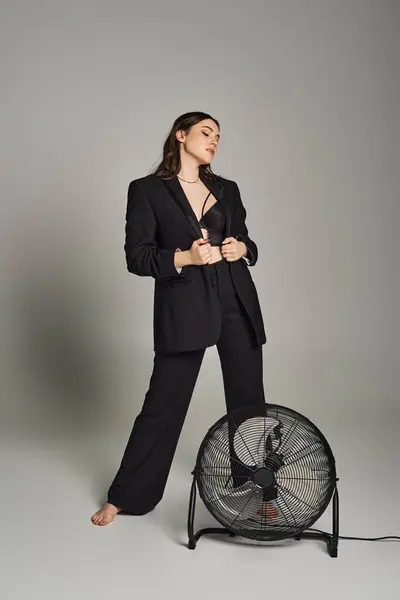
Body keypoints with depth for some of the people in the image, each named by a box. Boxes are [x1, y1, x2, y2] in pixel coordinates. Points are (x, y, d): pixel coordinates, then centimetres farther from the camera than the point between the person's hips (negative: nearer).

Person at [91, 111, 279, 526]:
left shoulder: (227, 189, 15)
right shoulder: (147, 189, 2)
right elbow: (136, 257, -3)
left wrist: (241, 249, -3)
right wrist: (185, 257, -17)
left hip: (237, 305, 4)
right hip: (183, 309, -4)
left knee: (248, 400, 8)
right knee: (163, 403, 1)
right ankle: (125, 496, 20)